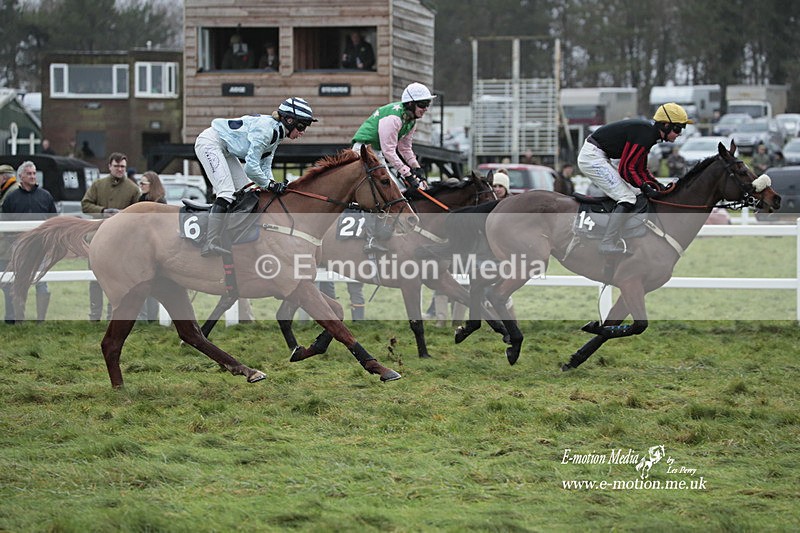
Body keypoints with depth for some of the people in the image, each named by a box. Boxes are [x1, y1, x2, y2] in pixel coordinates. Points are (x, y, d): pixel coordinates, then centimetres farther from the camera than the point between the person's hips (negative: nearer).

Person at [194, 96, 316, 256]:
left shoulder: (277, 132, 3)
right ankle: (211, 245, -25)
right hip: (210, 143, -11)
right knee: (227, 192, -21)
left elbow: (265, 167, 6)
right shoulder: (265, 129, -27)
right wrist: (269, 184, -16)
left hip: (225, 151, 11)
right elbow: (251, 167, -27)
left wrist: (274, 185, -9)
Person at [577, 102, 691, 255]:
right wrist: (645, 188, -13)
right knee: (627, 199, -13)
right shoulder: (645, 135, -21)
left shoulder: (649, 132, 12)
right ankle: (607, 245, -18)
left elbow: (641, 169, 18)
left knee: (632, 191, 14)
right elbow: (626, 169, -20)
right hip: (592, 158, -11)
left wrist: (660, 187, 8)